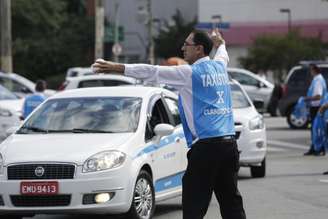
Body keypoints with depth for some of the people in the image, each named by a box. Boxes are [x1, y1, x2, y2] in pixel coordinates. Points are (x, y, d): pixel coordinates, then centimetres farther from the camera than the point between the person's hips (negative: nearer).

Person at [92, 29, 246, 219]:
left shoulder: (190, 73, -6)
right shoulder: (219, 67, 15)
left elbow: (153, 72, -10)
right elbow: (223, 56, 40)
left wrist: (117, 68, -10)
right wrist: (220, 43, 63)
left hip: (206, 146, -7)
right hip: (229, 142, 7)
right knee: (231, 201, 9)